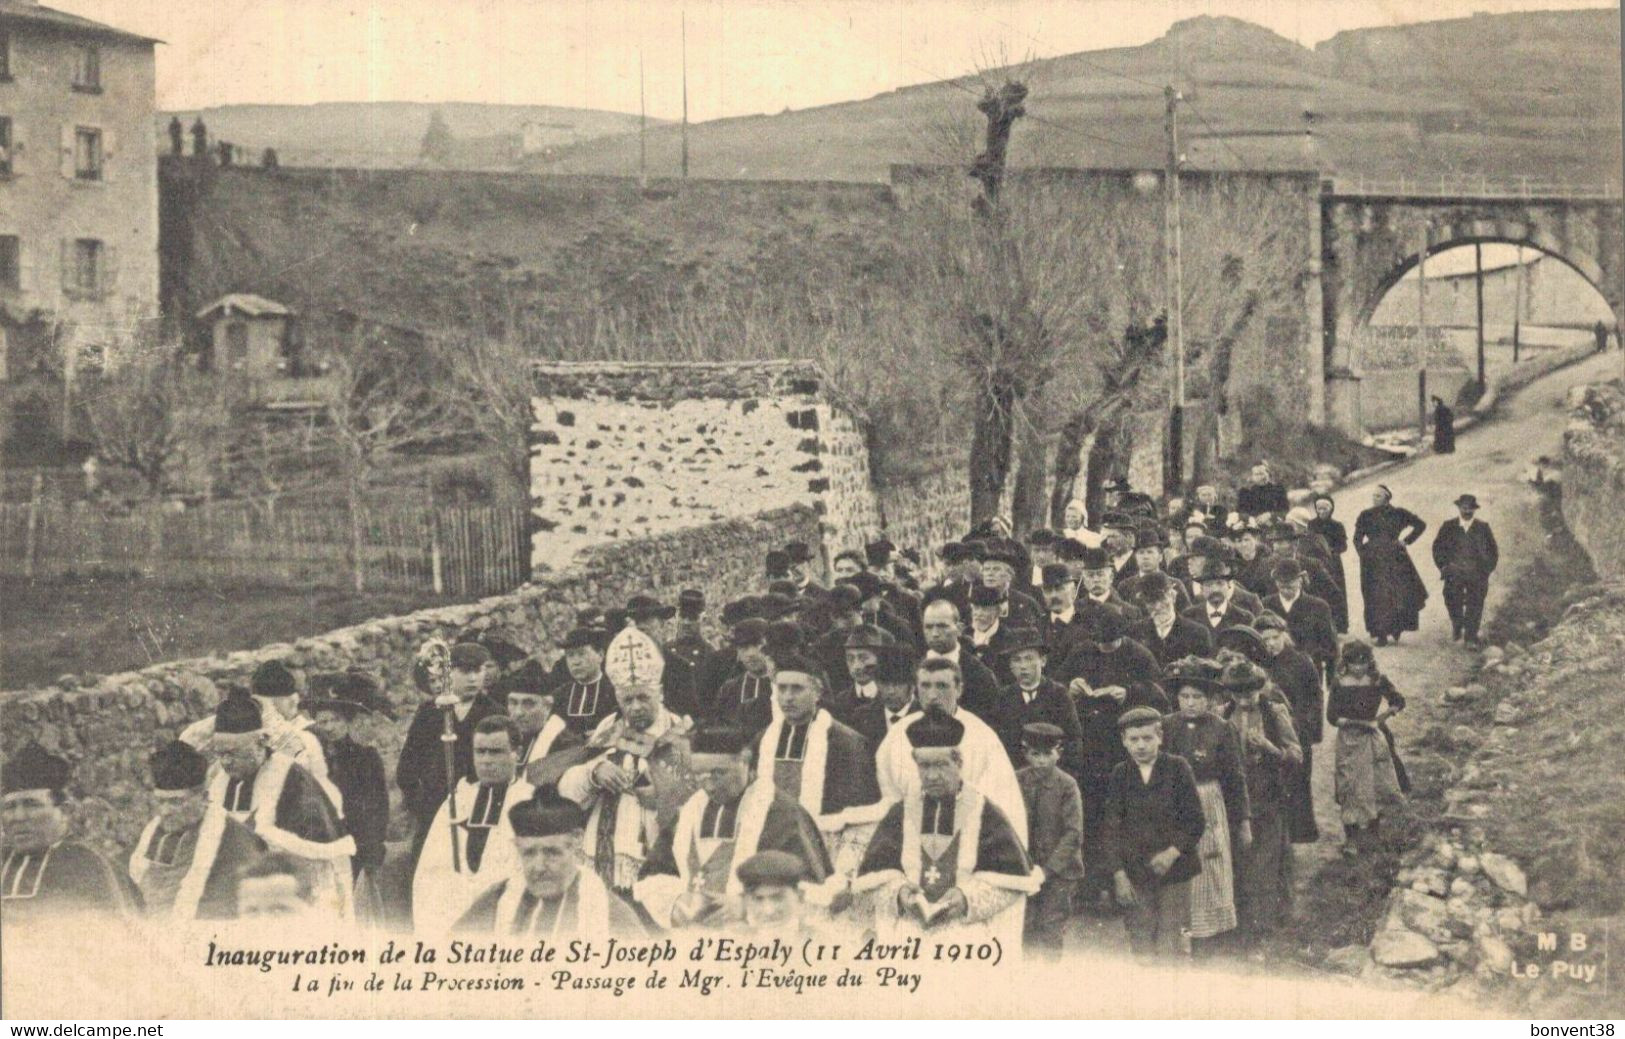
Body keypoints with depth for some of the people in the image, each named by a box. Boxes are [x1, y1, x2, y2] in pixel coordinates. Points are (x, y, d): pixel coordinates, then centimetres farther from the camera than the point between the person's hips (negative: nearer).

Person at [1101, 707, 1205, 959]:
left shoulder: (1177, 768, -1)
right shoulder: (1121, 774, 3)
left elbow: (1196, 821, 0)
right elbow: (1110, 827, 2)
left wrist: (1173, 852, -14)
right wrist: (1118, 873, -6)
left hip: (1174, 867, -1)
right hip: (1135, 871, 1)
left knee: (1171, 942, -2)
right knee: (1141, 939, 0)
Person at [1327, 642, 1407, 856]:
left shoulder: (1378, 681, -2)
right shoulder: (1340, 685, -6)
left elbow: (1399, 701, 7)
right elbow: (1332, 717, -8)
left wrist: (1385, 714, -12)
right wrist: (1359, 723, -16)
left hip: (1375, 739, 2)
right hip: (1350, 742, -2)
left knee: (1377, 787, 5)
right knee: (1352, 790, -3)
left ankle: (1372, 831, 22)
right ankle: (1352, 837, 2)